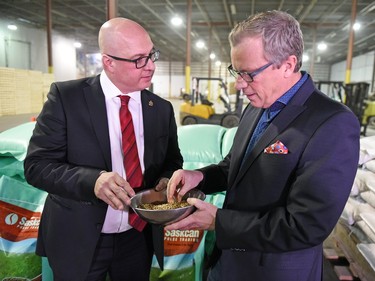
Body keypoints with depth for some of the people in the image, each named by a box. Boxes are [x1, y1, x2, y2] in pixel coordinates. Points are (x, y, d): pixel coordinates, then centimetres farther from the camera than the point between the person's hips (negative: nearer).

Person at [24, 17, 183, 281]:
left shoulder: (163, 109, -1)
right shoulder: (66, 96, -12)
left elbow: (173, 161, 9)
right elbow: (37, 165, -13)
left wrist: (167, 180, -13)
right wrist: (92, 180, -30)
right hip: (78, 241, -2)